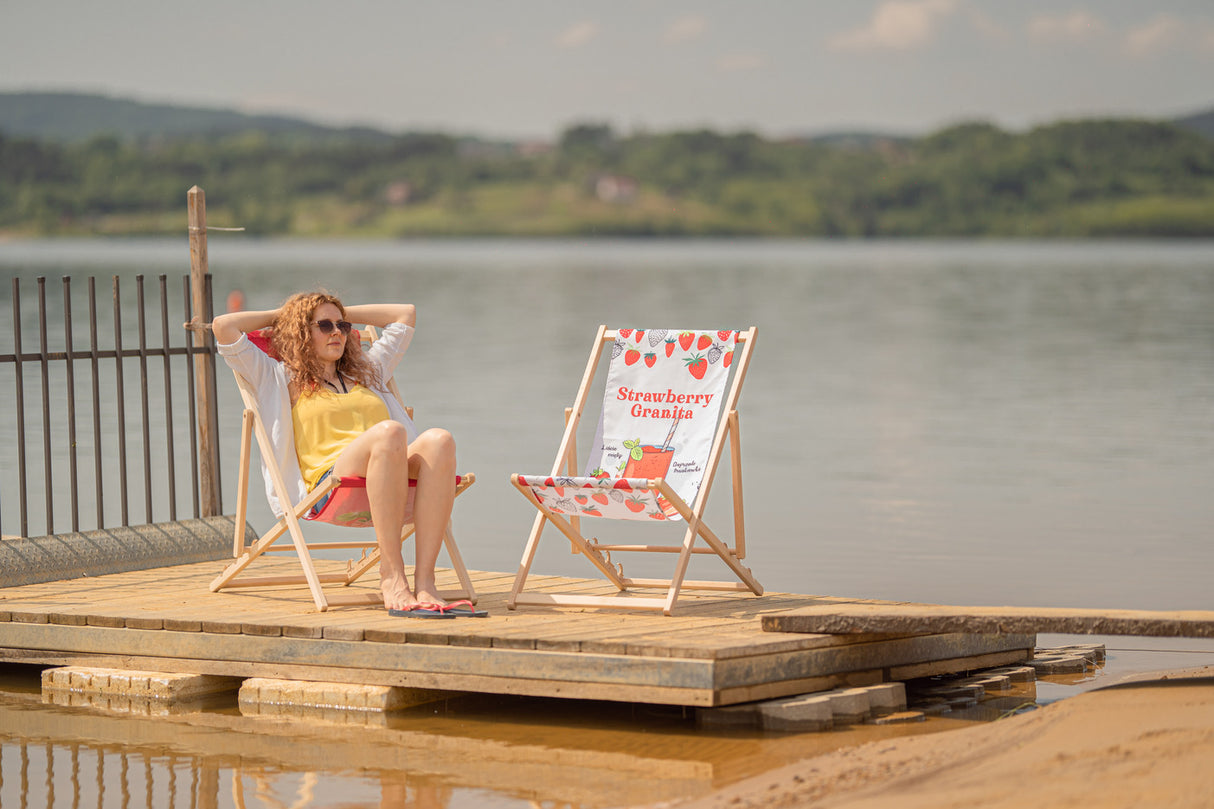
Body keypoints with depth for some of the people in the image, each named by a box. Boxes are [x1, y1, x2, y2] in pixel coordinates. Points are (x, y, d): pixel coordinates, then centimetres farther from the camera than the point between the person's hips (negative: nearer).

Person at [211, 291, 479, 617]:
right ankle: (392, 578, -39)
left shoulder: (366, 371, 37)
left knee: (438, 440, -30)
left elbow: (405, 314, 46)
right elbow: (223, 327, 15)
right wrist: (277, 316, 30)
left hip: (397, 485, 5)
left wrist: (343, 313, 43)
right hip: (328, 483, -5)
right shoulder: (282, 380, 23)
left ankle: (424, 582, -41)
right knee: (389, 431, -36)